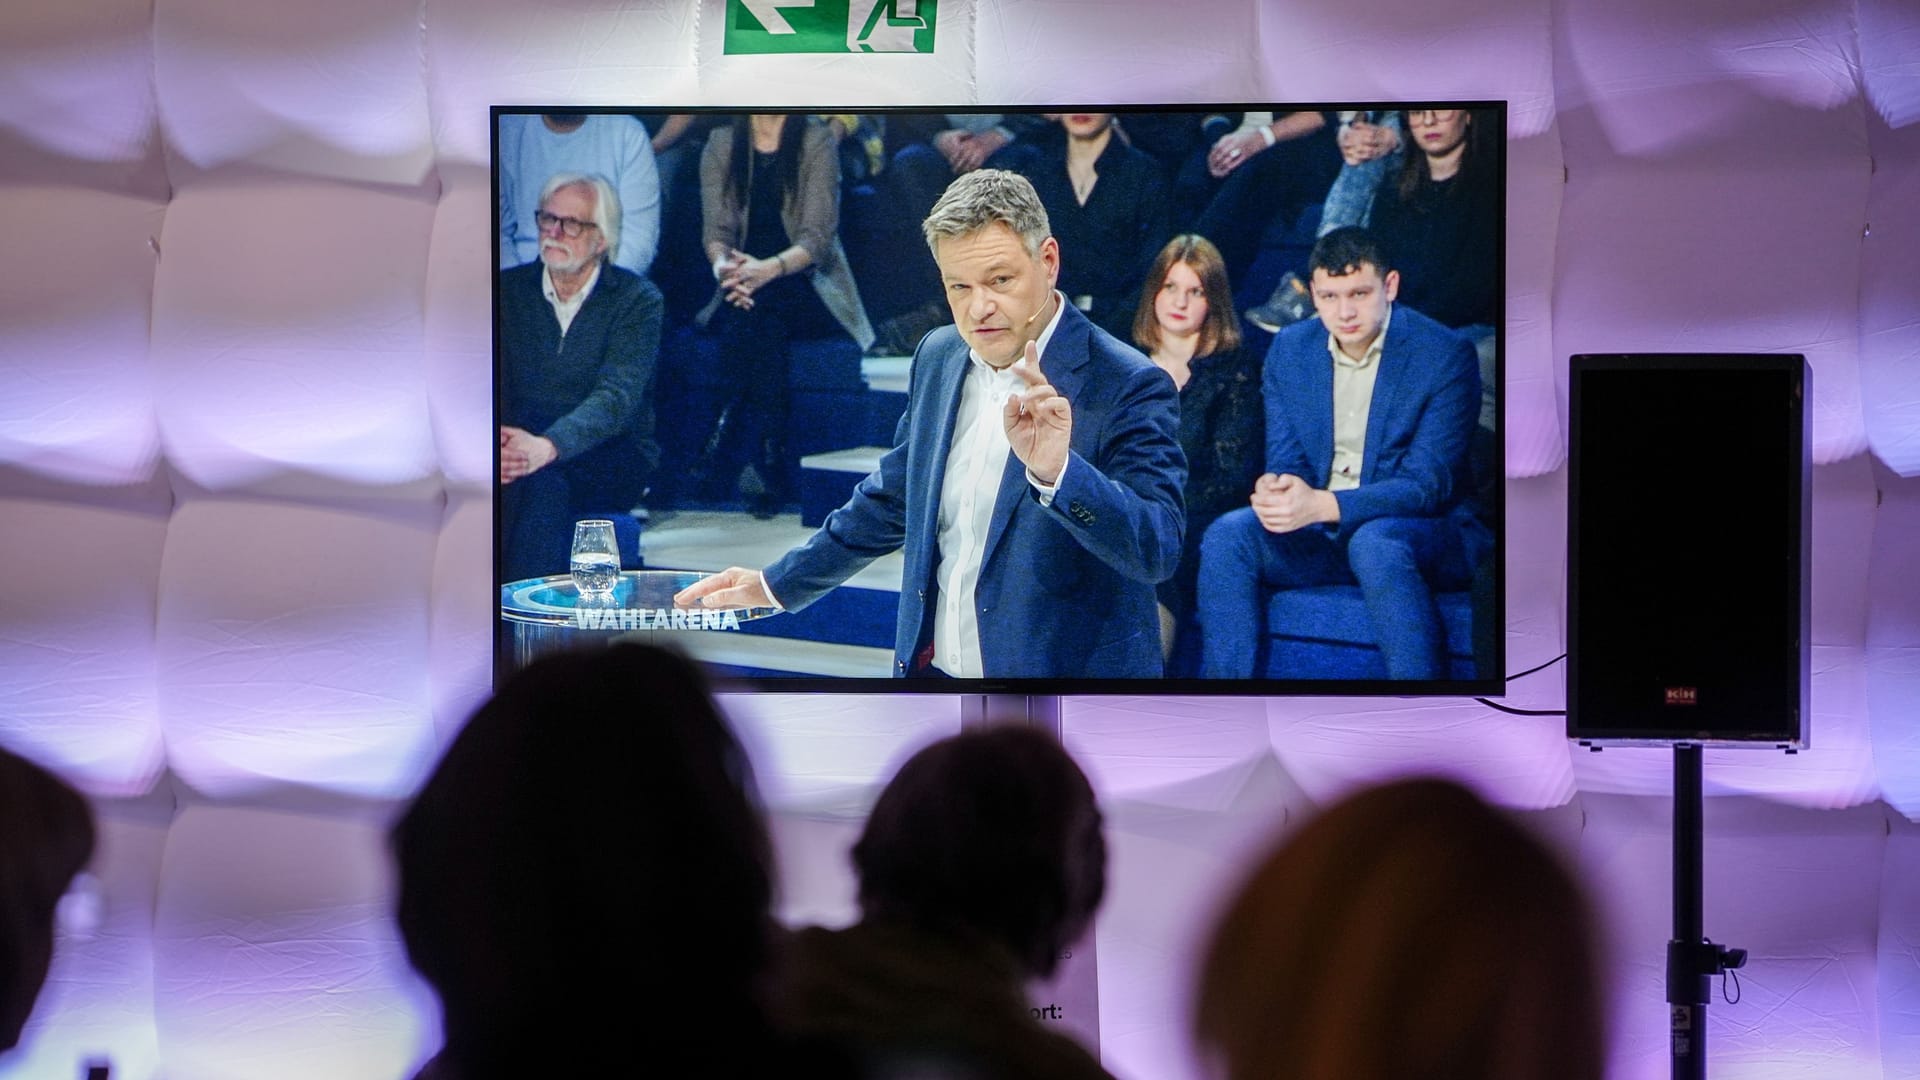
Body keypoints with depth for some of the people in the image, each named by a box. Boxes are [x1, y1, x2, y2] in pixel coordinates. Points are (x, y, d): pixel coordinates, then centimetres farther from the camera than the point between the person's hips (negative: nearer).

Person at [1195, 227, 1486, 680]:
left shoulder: (1445, 354, -11)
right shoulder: (1289, 349, 6)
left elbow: (1427, 484, -17)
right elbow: (1284, 460, 7)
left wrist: (1323, 505, -31)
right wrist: (1273, 489, -21)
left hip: (1425, 534, -5)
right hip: (1318, 534, 5)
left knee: (1375, 544, -37)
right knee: (1227, 535, -21)